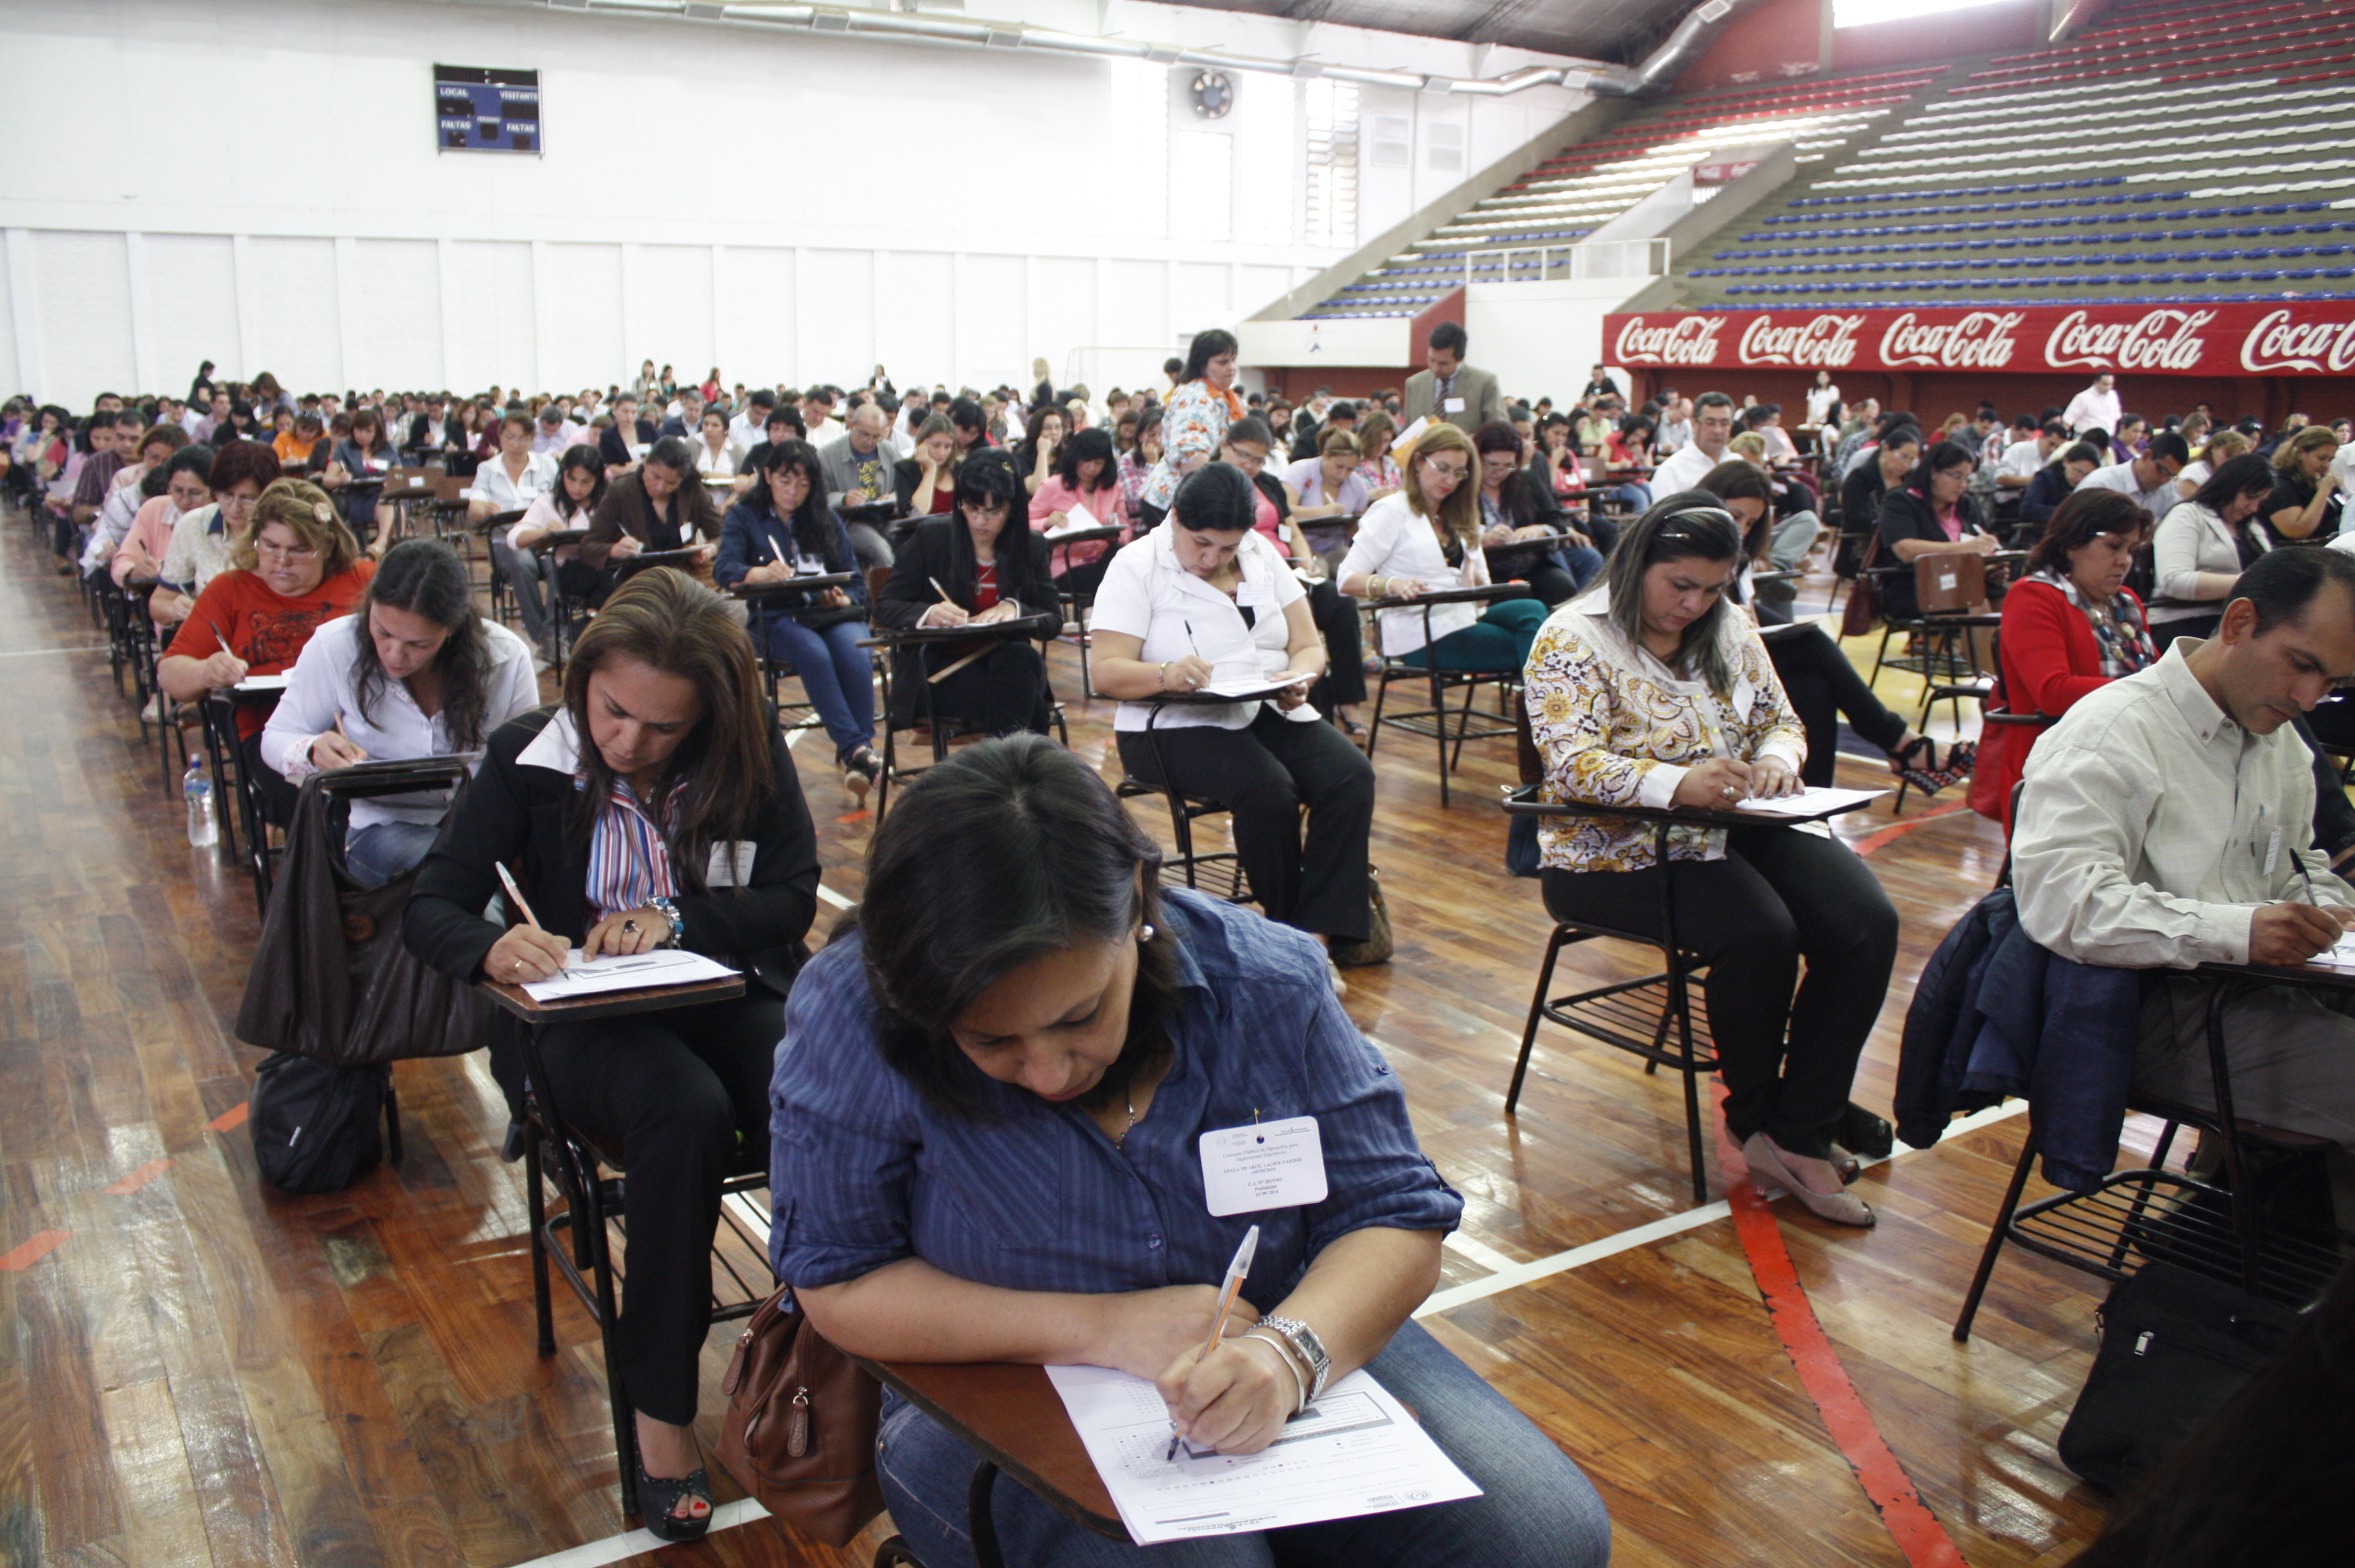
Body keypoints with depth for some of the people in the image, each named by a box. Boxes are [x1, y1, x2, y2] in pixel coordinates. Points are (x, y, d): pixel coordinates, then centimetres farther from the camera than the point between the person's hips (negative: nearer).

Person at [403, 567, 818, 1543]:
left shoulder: (749, 754, 0)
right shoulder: (531, 756, -3)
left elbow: (792, 900, -3)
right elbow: (431, 907, -5)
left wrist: (677, 921, -20)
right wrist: (492, 950, -28)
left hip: (728, 992, 2)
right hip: (588, 1017, -1)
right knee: (688, 1114, -36)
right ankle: (660, 1407, -19)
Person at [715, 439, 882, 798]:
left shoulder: (827, 519, 21)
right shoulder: (744, 516, 11)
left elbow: (856, 581, 14)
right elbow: (724, 570, -8)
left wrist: (844, 600, -11)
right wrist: (760, 573, -31)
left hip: (832, 612, 2)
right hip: (779, 618, -2)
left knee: (856, 654, -32)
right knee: (815, 654, -35)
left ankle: (853, 753, -31)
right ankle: (856, 749, -36)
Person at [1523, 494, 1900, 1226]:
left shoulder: (1730, 630, 13)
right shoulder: (1574, 638, -8)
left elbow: (1782, 722, 16)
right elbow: (1572, 765, -19)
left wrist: (1777, 760, -10)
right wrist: (1678, 785, -35)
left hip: (1735, 828, 7)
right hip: (1616, 850, -6)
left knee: (1867, 924, -17)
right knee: (1760, 934, -30)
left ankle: (1798, 1133, -13)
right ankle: (1755, 1117, -3)